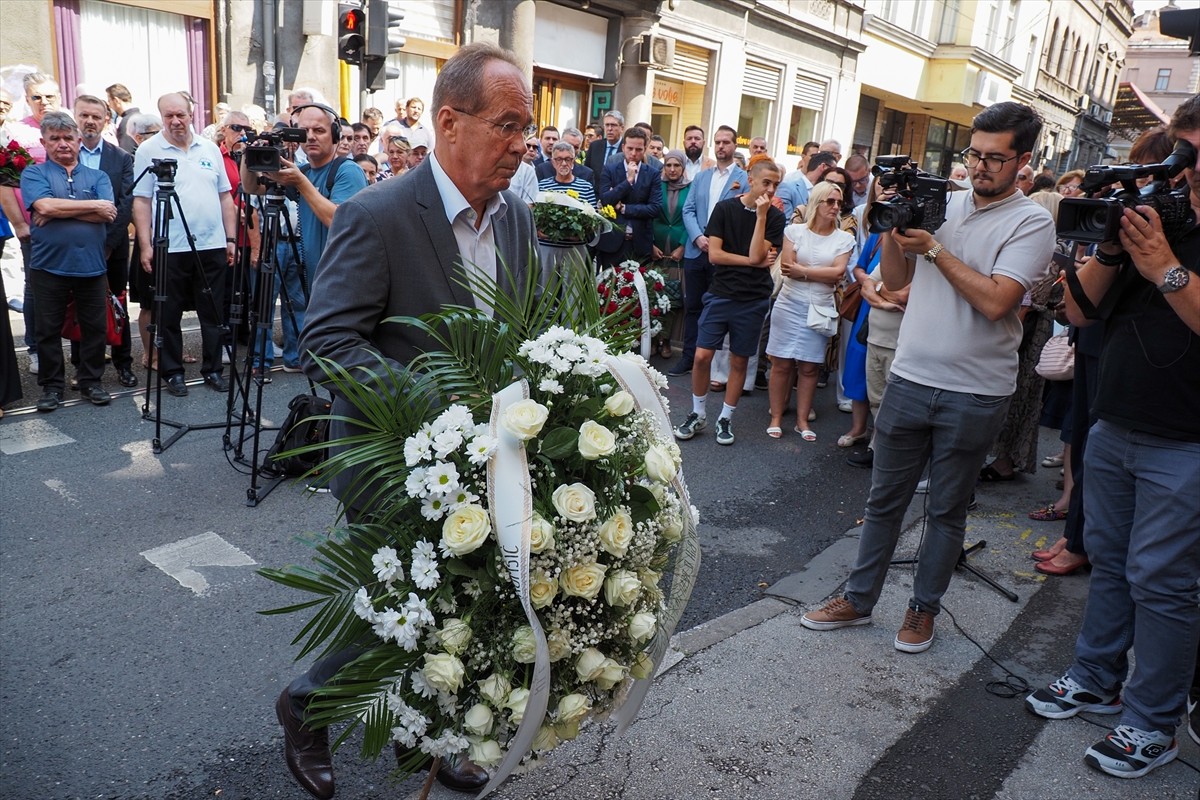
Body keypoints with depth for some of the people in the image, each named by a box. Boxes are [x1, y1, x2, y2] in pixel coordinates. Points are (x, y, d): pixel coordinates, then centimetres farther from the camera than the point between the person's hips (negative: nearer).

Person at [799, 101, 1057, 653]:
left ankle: (923, 608, 28)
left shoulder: (1031, 222, -5)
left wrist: (934, 249, -15)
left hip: (974, 394, -3)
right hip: (910, 378, 4)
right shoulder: (941, 203, 8)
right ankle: (858, 600, 25)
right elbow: (896, 279, 11)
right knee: (884, 499, 12)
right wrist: (890, 227, -4)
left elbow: (995, 301, -19)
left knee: (946, 510, 11)